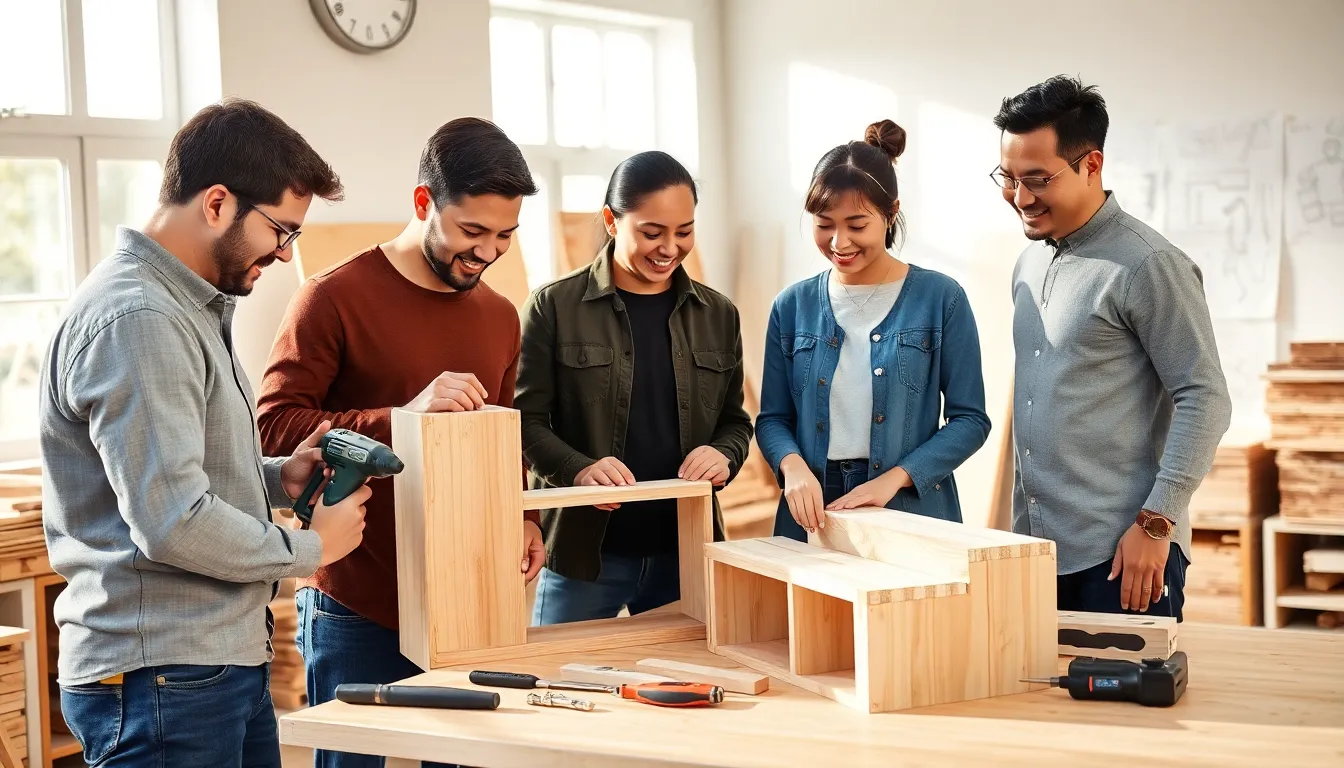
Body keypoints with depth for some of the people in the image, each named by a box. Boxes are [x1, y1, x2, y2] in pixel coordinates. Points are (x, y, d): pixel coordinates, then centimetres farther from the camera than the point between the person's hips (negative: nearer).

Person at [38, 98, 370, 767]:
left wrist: (278, 478, 7)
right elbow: (175, 523, -24)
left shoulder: (193, 307, 16)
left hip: (226, 665, 10)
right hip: (164, 683, -10)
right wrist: (311, 548, -10)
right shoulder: (137, 320, -19)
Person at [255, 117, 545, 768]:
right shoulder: (336, 297, -8)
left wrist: (521, 518, 5)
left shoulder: (500, 316, 13)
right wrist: (402, 415, -25)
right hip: (358, 616, -5)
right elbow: (274, 427, -14)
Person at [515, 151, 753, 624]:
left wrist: (723, 455, -8)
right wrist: (579, 469, -22)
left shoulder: (718, 315, 8)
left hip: (687, 552, 3)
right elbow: (526, 420, -3)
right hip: (583, 552, -3)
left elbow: (735, 421, 14)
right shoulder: (555, 307, -3)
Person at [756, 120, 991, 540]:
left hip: (912, 512, -2)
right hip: (812, 517, 2)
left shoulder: (940, 298, -4)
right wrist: (793, 466, -13)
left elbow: (969, 419, -4)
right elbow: (773, 417, 7)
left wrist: (894, 478, -16)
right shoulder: (793, 305, 4)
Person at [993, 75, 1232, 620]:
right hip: (1034, 547, 7)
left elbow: (1205, 401, -12)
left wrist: (1155, 523, -16)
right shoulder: (1029, 264, 14)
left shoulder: (1147, 267, -10)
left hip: (1121, 554, -7)